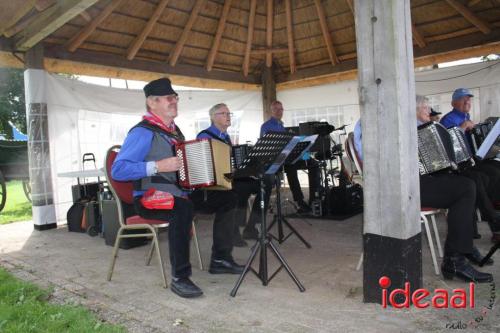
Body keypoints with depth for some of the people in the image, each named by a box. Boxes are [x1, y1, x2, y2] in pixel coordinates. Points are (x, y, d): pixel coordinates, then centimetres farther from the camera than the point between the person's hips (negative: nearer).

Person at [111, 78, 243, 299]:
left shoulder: (174, 130, 14)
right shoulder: (143, 132, -13)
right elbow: (118, 170, -22)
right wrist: (157, 166, -28)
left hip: (180, 193, 9)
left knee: (227, 198, 5)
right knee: (183, 208, -40)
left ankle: (220, 259, 10)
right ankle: (179, 278, -28)